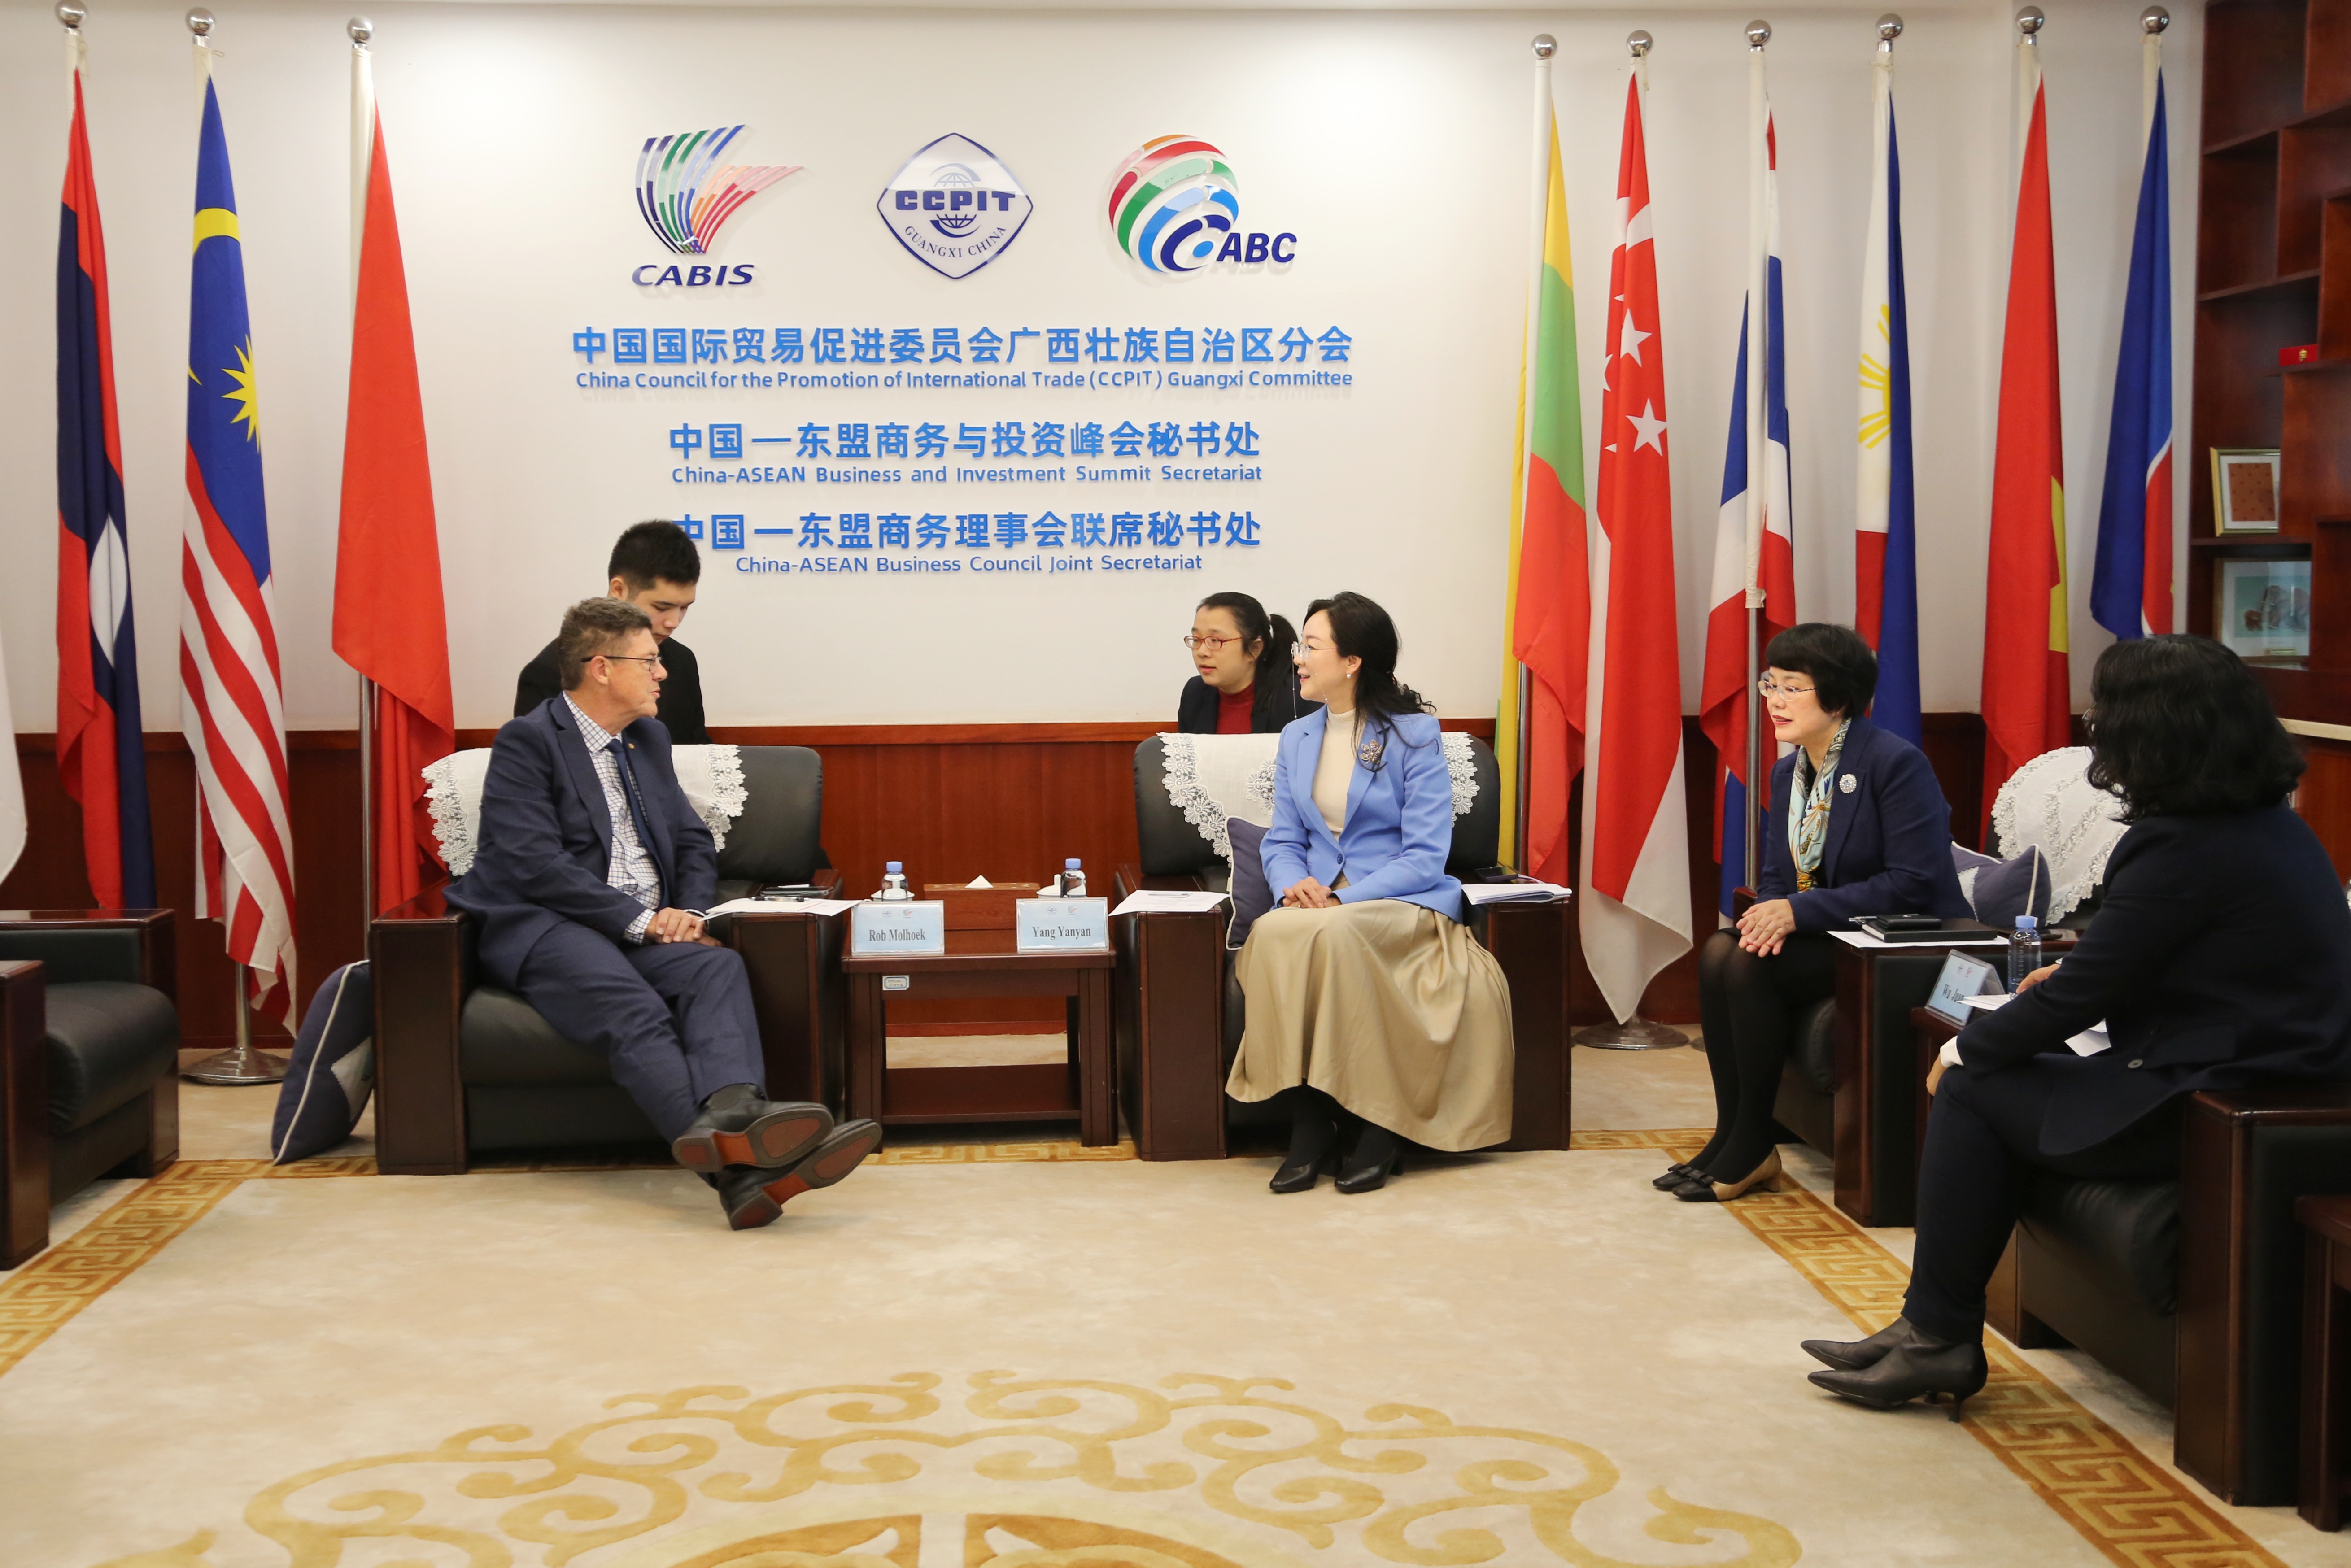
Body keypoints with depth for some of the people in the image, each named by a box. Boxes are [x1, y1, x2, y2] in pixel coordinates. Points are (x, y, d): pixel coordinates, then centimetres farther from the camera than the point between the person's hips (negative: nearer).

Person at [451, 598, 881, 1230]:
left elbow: (693, 841, 24)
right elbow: (534, 863, -13)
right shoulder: (527, 741, -1)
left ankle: (732, 1113, -57)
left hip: (646, 932, 6)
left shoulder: (648, 738, 23)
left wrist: (688, 911, 2)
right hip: (544, 929, -6)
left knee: (718, 968, -28)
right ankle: (734, 1166, -59)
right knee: (634, 1010, -36)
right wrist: (639, 919, -15)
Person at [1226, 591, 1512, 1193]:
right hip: (1319, 907, 4)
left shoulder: (1414, 735, -2)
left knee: (1331, 935, -38)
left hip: (1404, 907, -4)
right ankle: (1308, 1119, -28)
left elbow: (1426, 855, -8)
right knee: (1272, 933, -33)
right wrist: (1294, 885, -11)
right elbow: (1283, 840, 14)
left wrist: (1343, 902, -20)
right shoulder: (1297, 738, 15)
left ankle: (1380, 1122, -24)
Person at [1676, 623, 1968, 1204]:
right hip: (1826, 938, 8)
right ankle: (1732, 1136, -13)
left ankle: (1752, 1149, -14)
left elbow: (1914, 883, -22)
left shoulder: (1896, 763, -16)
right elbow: (1777, 878, 13)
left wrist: (1800, 911, -24)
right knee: (1719, 952, -18)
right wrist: (1770, 916, -14)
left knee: (1753, 968, -25)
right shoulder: (1788, 772, 10)